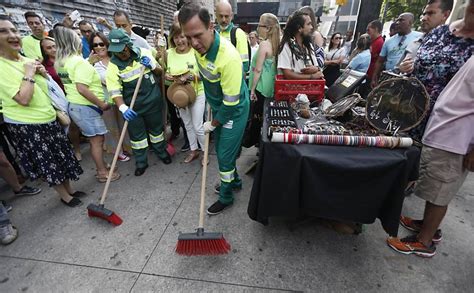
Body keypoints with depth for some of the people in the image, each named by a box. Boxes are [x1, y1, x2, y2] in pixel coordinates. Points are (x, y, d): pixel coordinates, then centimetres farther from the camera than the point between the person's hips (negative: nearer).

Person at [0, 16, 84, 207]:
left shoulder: (26, 60, 7)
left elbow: (46, 90, 17)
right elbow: (23, 99, -27)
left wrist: (43, 73, -1)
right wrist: (29, 73, -18)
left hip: (47, 119, 7)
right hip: (27, 125, -7)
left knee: (62, 157, 15)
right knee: (48, 163, 6)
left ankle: (69, 190, 32)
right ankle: (64, 196, 22)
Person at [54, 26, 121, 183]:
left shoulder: (61, 62, 11)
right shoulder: (79, 61, -17)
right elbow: (82, 88, -27)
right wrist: (102, 104, -18)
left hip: (73, 104, 9)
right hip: (85, 107, -9)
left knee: (94, 139, 17)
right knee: (97, 140, 0)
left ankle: (101, 166, 28)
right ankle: (103, 172, 11)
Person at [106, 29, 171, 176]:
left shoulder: (143, 53, -5)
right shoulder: (113, 65, -10)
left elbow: (160, 71, 5)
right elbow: (115, 91, -15)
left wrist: (152, 66, -18)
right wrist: (122, 107, -33)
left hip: (152, 100, 1)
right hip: (132, 106, -1)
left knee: (156, 128, 16)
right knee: (136, 135, 9)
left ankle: (161, 152, 40)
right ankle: (141, 162, 27)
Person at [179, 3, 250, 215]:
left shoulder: (228, 57, -32)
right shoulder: (199, 46, -8)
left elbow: (231, 102, -27)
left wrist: (213, 124, -13)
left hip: (234, 111, -8)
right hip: (218, 107, 8)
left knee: (225, 155, 1)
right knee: (221, 149, 19)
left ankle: (226, 197, 23)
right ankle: (234, 181, 42)